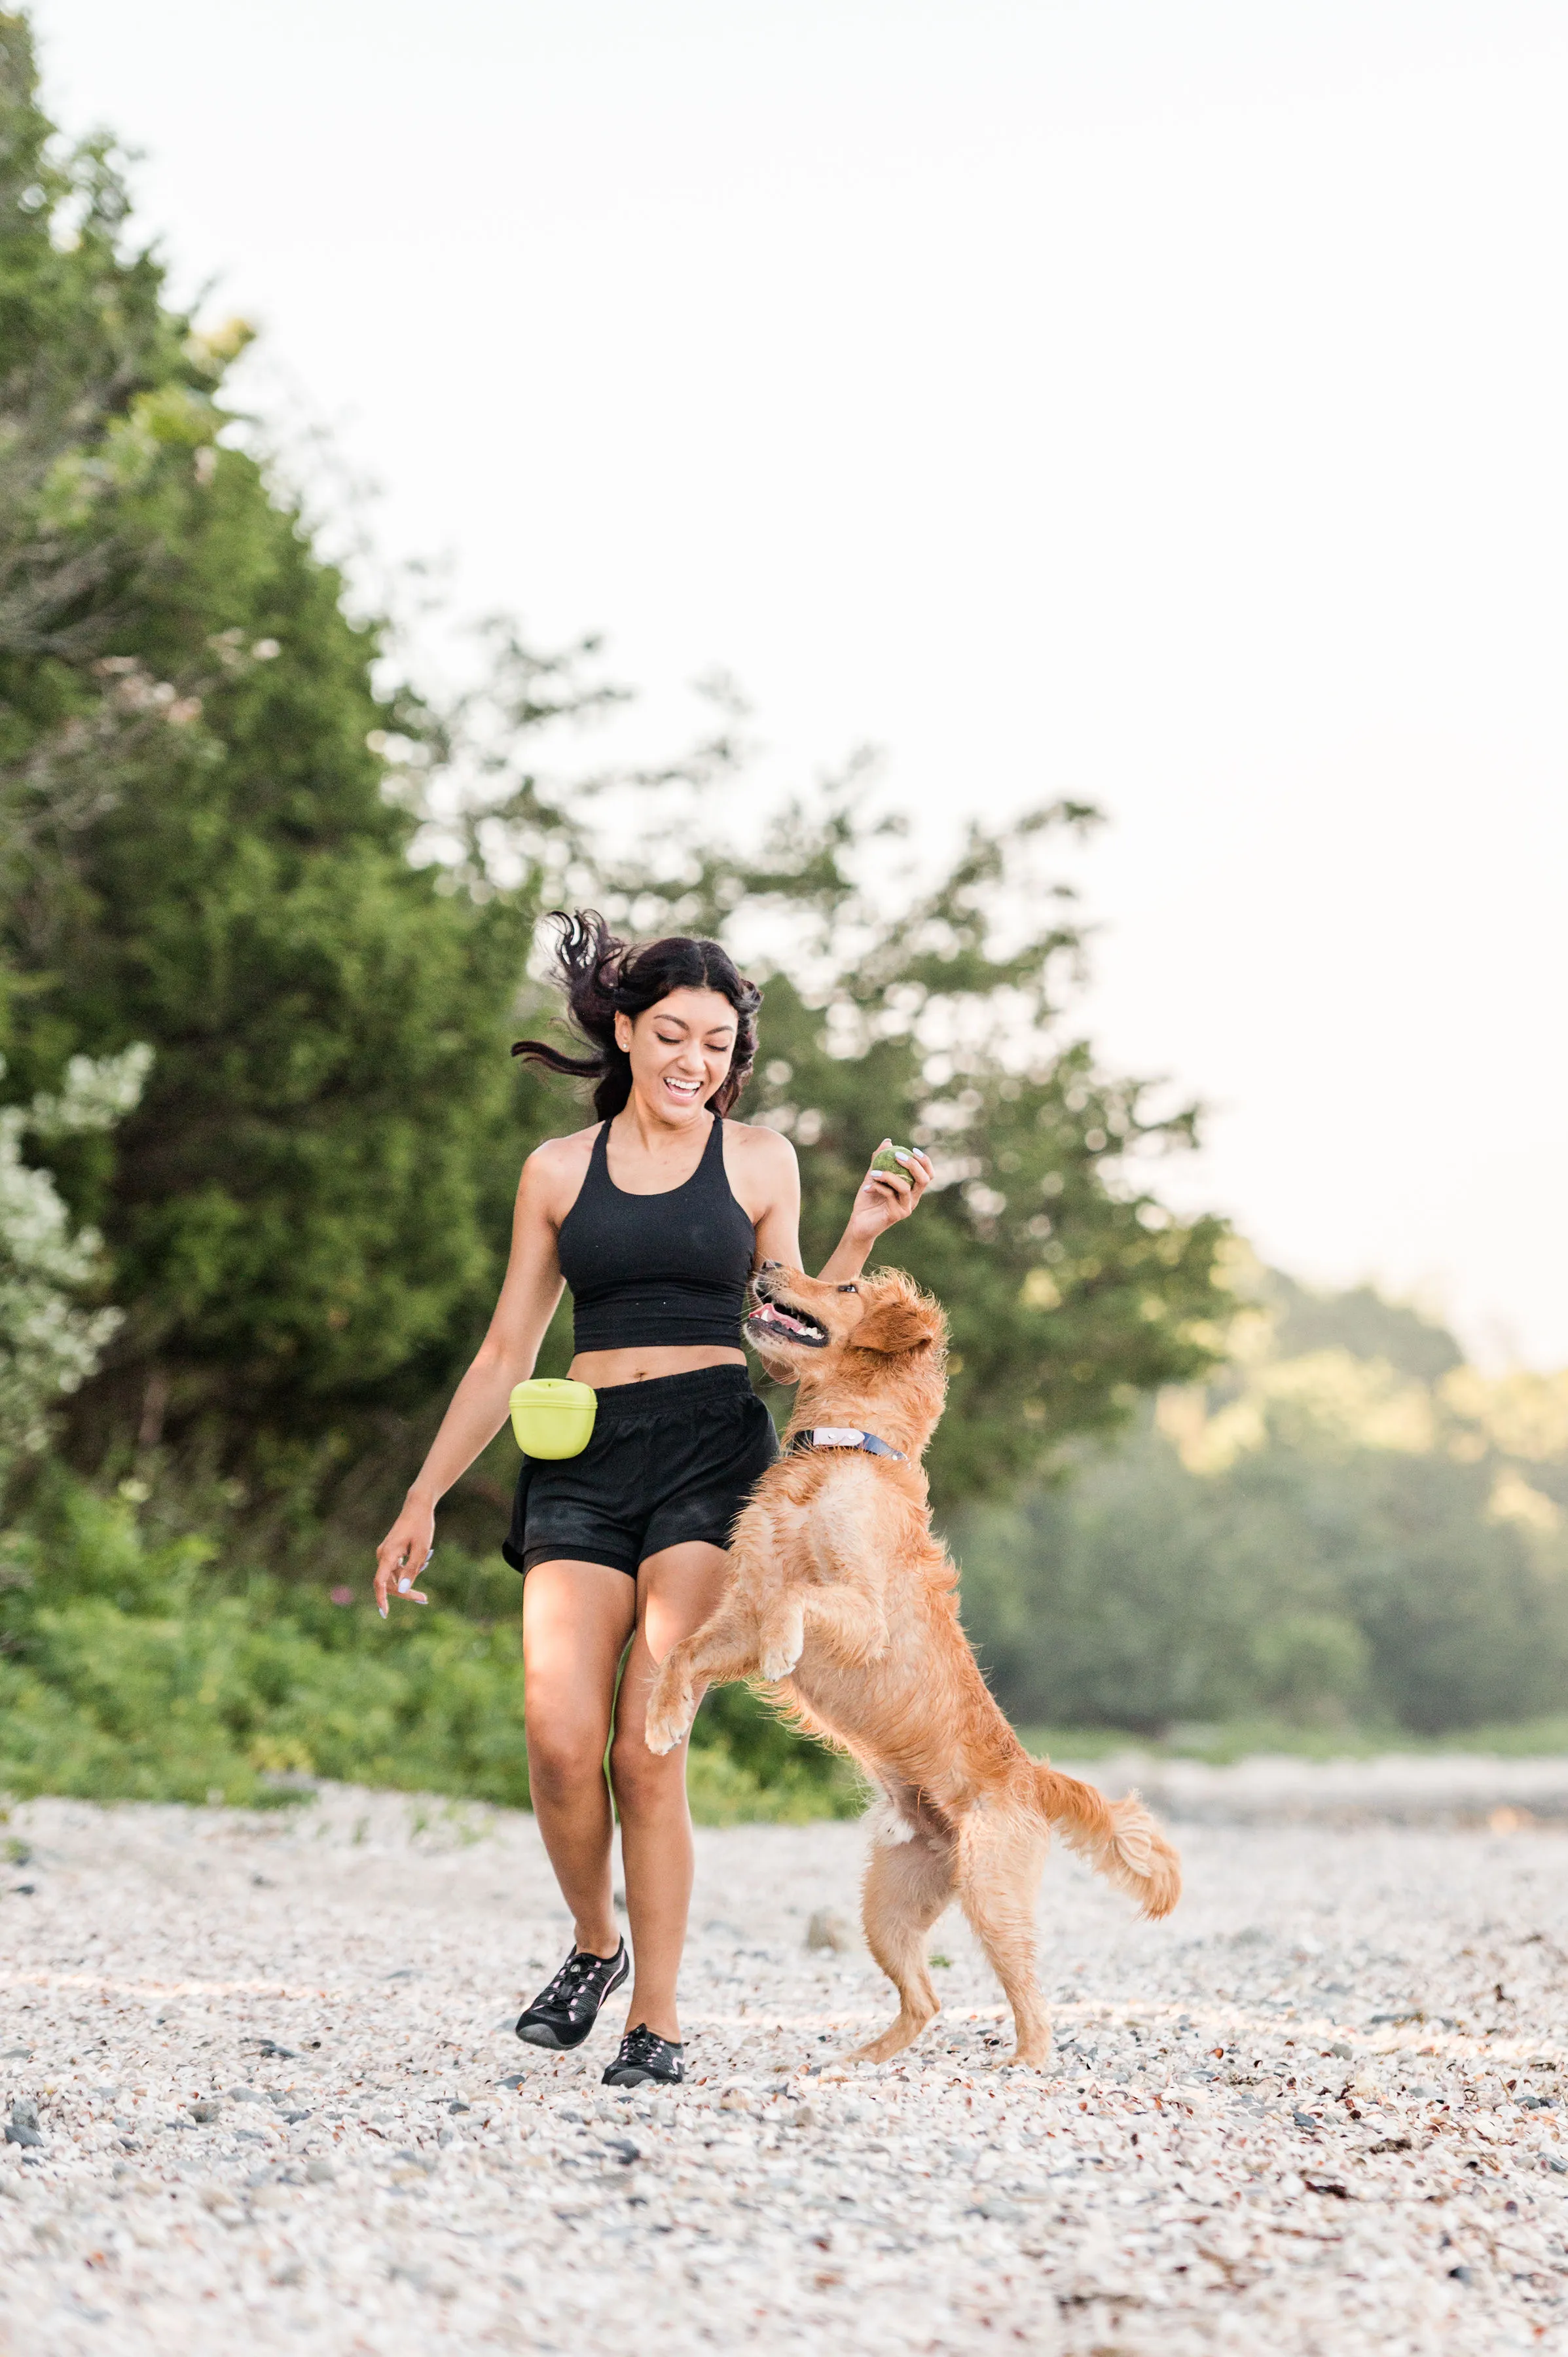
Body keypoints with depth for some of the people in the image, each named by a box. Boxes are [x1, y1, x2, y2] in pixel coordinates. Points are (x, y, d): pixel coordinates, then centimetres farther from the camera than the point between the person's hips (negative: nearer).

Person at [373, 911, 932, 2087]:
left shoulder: (758, 1160, 9)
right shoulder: (559, 1170, 13)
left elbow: (790, 1340, 11)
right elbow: (506, 1356, 17)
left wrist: (859, 1240, -3)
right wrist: (423, 1499, 16)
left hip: (713, 1454, -2)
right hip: (583, 1461, 2)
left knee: (647, 1747, -12)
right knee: (562, 1742, -12)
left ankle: (658, 2018, 0)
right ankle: (595, 1946, 16)